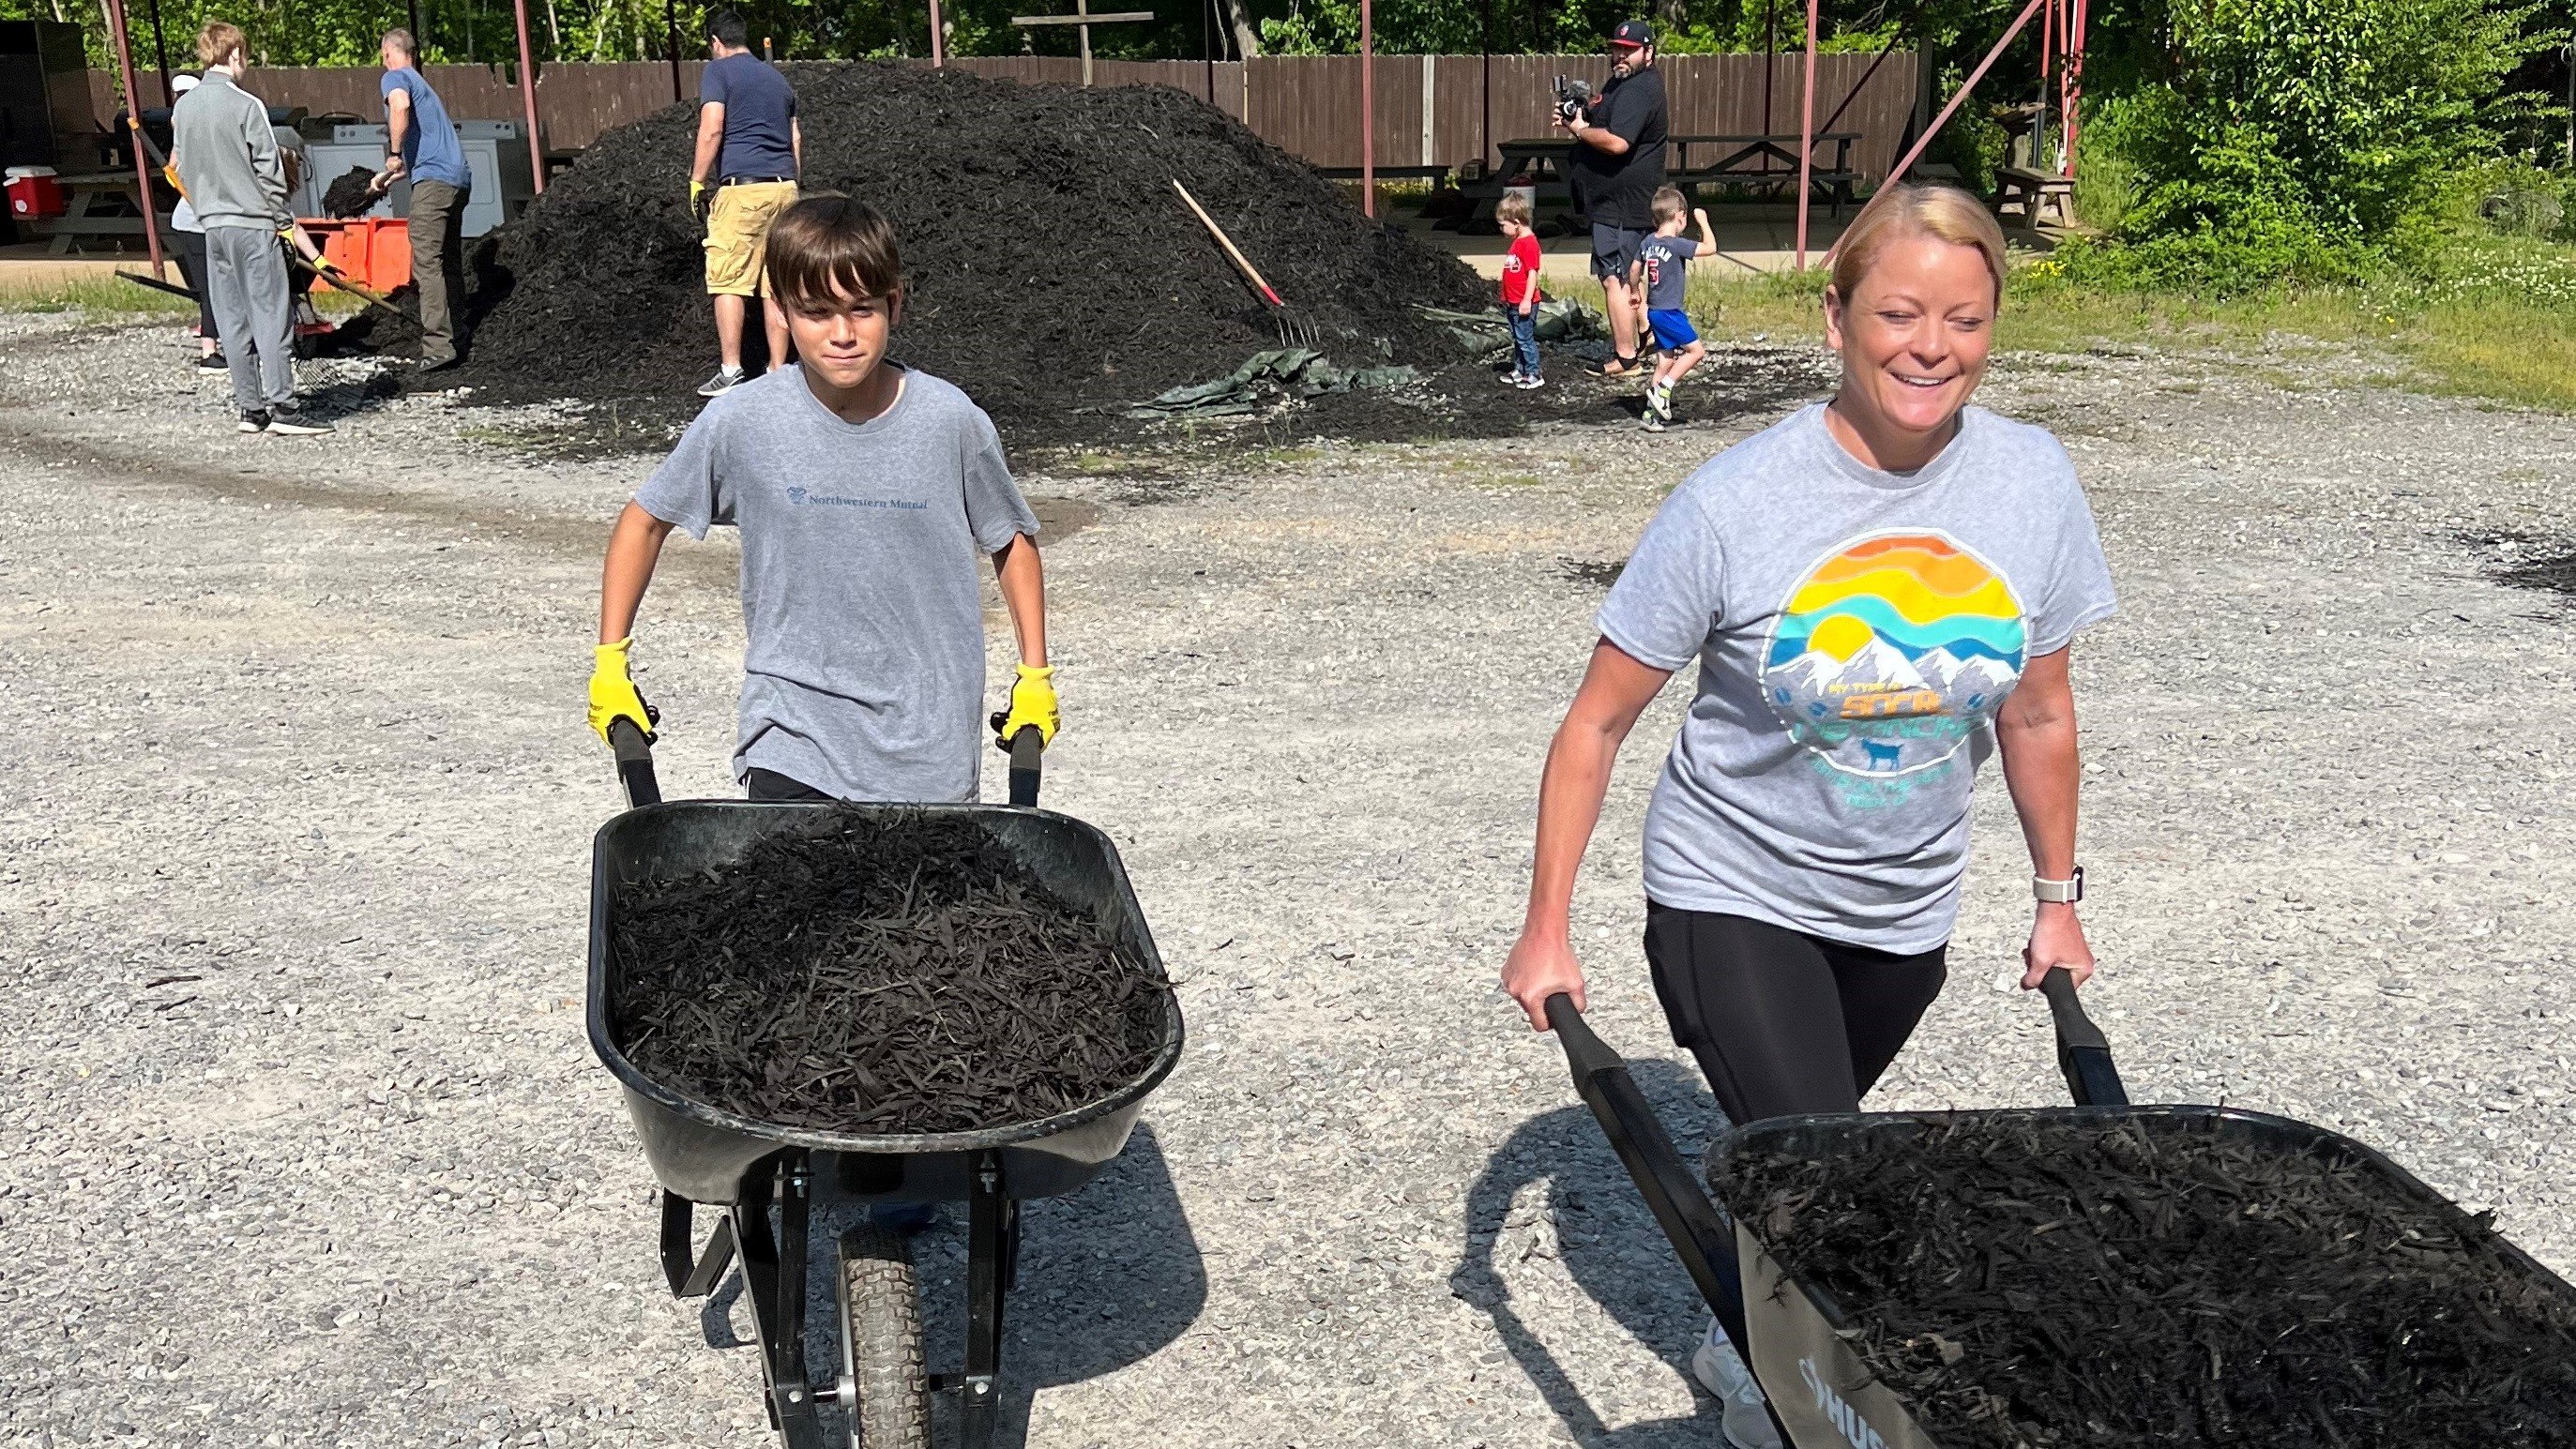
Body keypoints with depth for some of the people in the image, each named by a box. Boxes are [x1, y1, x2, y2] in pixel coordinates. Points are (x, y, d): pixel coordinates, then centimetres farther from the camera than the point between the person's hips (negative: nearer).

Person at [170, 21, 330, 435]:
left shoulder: (183, 107, 8)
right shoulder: (247, 106, -11)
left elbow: (181, 167, 14)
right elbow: (269, 170, -10)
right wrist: (283, 219, -1)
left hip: (211, 224, 7)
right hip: (252, 222, -6)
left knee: (232, 318, 8)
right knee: (271, 314, -6)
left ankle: (250, 407, 10)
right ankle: (282, 406, -9)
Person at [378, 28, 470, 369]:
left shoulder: (395, 77, 3)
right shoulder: (423, 85, 30)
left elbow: (400, 105, -22)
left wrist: (394, 153, -12)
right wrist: (396, 172, 54)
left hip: (434, 179, -9)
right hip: (459, 178, 9)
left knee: (427, 262, -13)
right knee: (450, 263, 13)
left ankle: (438, 346, -20)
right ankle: (453, 338, 17)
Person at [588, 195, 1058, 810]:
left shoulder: (951, 421, -7)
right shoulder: (741, 421, -8)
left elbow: (1012, 541, 9)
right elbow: (646, 521, 8)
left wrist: (1035, 674, 8)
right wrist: (610, 659, 7)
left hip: (929, 743, 1)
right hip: (792, 738, -1)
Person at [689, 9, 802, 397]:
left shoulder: (718, 70, 1)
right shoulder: (777, 78, 20)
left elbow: (712, 130, -10)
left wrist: (697, 182, -4)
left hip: (741, 187, -6)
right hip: (785, 187, 6)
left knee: (728, 280, -2)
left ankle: (730, 370, -7)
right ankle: (778, 372, 6)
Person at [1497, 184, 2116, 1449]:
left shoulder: (2031, 481, -11)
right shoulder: (1734, 504, -22)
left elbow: (2036, 712, 3)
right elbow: (1596, 725, -14)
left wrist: (2057, 899, 11)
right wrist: (1545, 931, -12)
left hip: (1904, 914, 4)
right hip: (1733, 901, -4)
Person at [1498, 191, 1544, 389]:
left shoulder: (1529, 243, -18)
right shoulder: (1518, 241, 12)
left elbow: (1532, 273, -21)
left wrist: (1527, 300, -23)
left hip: (1523, 304, -10)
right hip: (1513, 303, 10)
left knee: (1525, 339, -4)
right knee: (1517, 338, 17)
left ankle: (1533, 375, 3)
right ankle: (1519, 370, 27)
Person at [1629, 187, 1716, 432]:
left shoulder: (1647, 243, 6)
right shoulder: (1676, 244, -18)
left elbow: (1636, 270, 19)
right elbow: (1710, 247, -17)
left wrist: (1636, 291, 37)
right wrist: (1703, 221, -4)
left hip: (1654, 311, 8)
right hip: (1670, 312, -8)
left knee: (1667, 358, 13)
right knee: (1696, 350, 1)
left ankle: (1652, 412, 13)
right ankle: (1662, 390, -6)